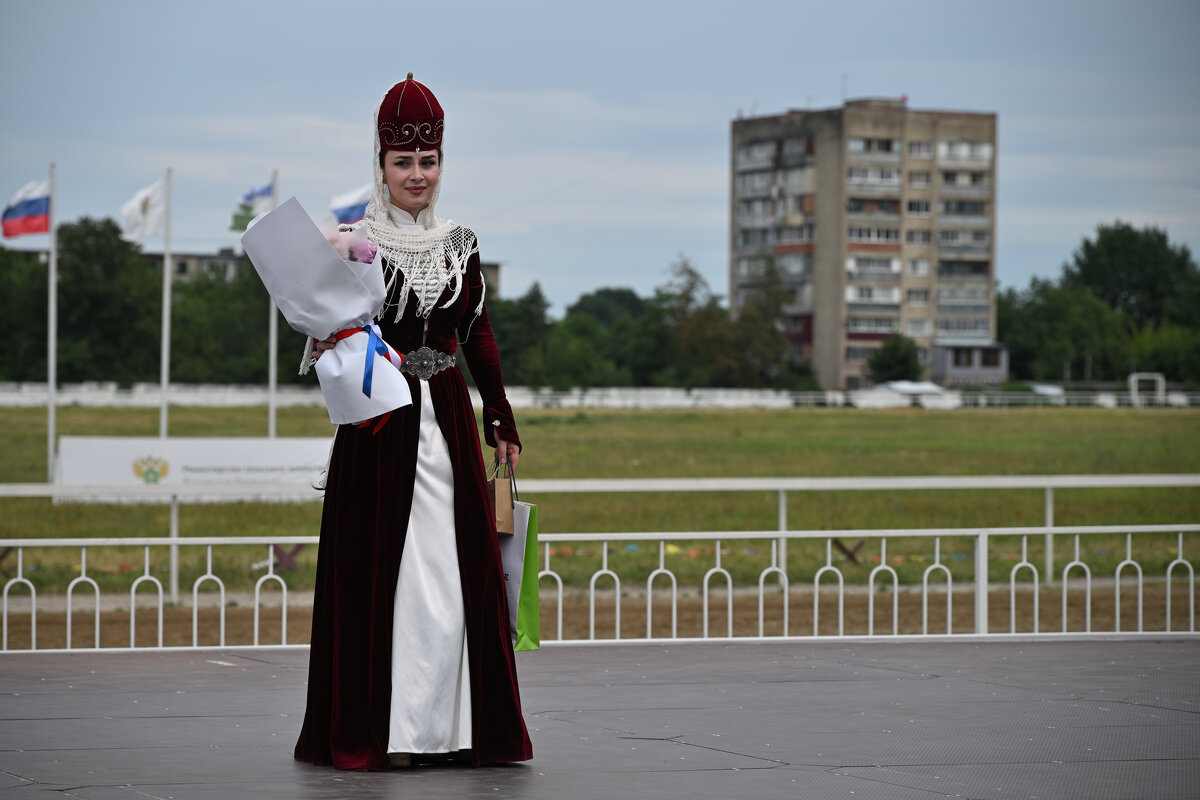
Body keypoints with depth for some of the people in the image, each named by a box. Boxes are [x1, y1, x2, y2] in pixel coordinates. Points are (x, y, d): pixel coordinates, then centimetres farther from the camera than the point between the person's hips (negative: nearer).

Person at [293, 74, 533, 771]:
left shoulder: (459, 244, 11)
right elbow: (327, 335, -6)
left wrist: (501, 418, 14)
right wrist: (335, 349, -29)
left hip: (449, 418, 4)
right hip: (380, 422, -4)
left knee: (457, 569, 3)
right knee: (381, 567, -4)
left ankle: (448, 725, 10)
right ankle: (378, 731, 1)